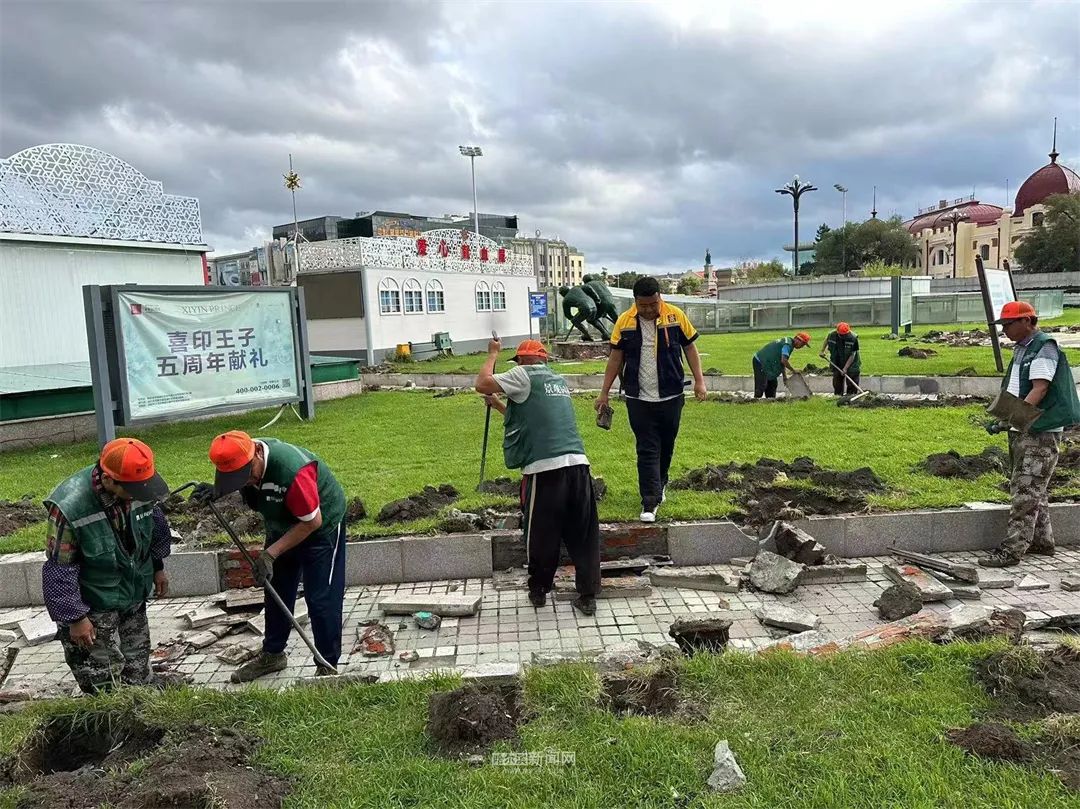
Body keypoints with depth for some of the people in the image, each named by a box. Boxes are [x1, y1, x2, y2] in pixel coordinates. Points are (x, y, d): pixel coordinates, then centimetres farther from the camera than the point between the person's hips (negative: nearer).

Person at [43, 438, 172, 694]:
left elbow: (155, 524, 7)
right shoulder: (69, 507, -30)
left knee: (138, 675, 19)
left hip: (134, 598, 5)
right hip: (93, 609, -5)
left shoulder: (136, 486, -15)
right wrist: (74, 618, -15)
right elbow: (58, 571, -20)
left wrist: (157, 567, 16)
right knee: (107, 688, 1)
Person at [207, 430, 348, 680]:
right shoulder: (239, 461, -18)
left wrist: (271, 553, -25)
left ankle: (328, 667, 8)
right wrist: (213, 493, -18)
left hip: (321, 526, -7)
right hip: (283, 526, 7)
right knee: (276, 592, 16)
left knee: (320, 598, -5)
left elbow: (312, 521, -28)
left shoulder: (291, 469, -40)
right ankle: (272, 655, 32)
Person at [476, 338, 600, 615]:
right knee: (583, 535, 9)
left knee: (541, 535, 10)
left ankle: (538, 590, 25)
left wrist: (493, 354, 16)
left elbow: (482, 384, 1)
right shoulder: (559, 381, 24)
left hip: (545, 468, -6)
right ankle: (588, 597, 12)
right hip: (578, 464, 6)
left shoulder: (524, 375, 2)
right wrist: (499, 405, 42)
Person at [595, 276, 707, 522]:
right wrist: (604, 393, 2)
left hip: (671, 396, 1)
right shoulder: (624, 321, -6)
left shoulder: (676, 316, -7)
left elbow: (690, 348, 3)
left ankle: (659, 484, 39)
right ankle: (650, 502, 2)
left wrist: (699, 380, -3)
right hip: (639, 399, -1)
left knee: (667, 446, 15)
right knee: (647, 450, 0)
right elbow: (616, 358, 2)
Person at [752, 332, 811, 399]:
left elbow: (782, 361, 15)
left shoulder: (788, 342, 13)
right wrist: (793, 370, -15)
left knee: (772, 384, 12)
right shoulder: (788, 344, -19)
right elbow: (783, 360, -29)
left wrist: (785, 376, 11)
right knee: (761, 385, -13)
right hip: (760, 363, -11)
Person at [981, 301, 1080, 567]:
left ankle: (1012, 550, -12)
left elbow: (1040, 388, -22)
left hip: (1040, 433, -10)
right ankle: (1042, 541, 28)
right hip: (1022, 430, 10)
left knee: (1026, 491, -11)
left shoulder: (1044, 348, -13)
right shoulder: (1021, 348, 16)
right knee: (1034, 490, 17)